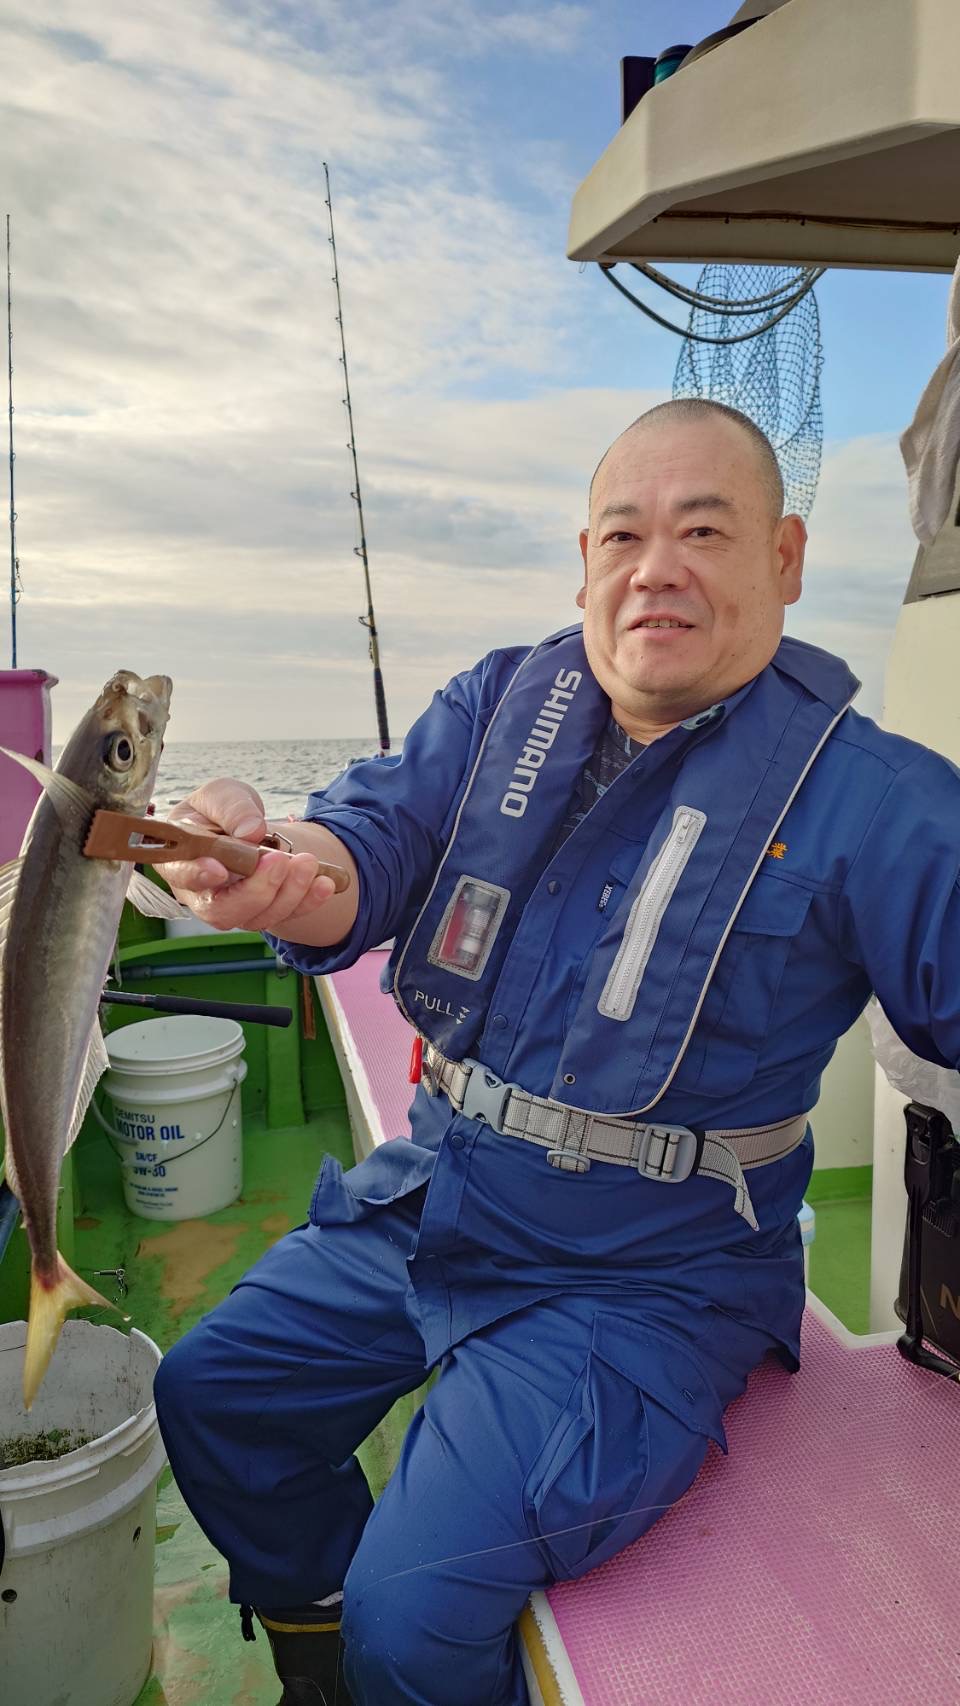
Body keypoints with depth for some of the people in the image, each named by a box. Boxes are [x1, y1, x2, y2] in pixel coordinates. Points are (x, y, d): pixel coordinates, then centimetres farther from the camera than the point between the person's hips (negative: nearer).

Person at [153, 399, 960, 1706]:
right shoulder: (500, 705, -1)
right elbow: (375, 838, -14)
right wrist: (274, 864, -36)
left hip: (642, 1281, -5)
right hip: (426, 1199, 6)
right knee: (207, 1399, 14)